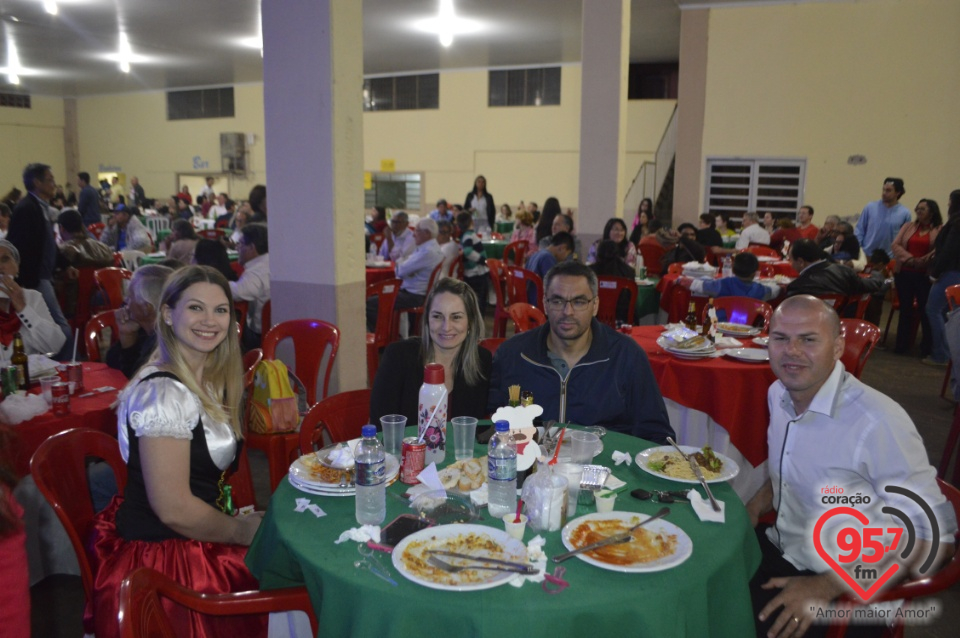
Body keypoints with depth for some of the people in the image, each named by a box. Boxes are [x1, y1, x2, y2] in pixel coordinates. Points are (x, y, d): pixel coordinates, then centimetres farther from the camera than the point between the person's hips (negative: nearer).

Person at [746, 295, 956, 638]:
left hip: (848, 589, -6)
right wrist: (754, 506, -1)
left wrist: (825, 587, -23)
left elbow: (929, 532, -21)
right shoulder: (778, 394, -1)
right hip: (778, 546, 7)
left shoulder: (877, 422, -25)